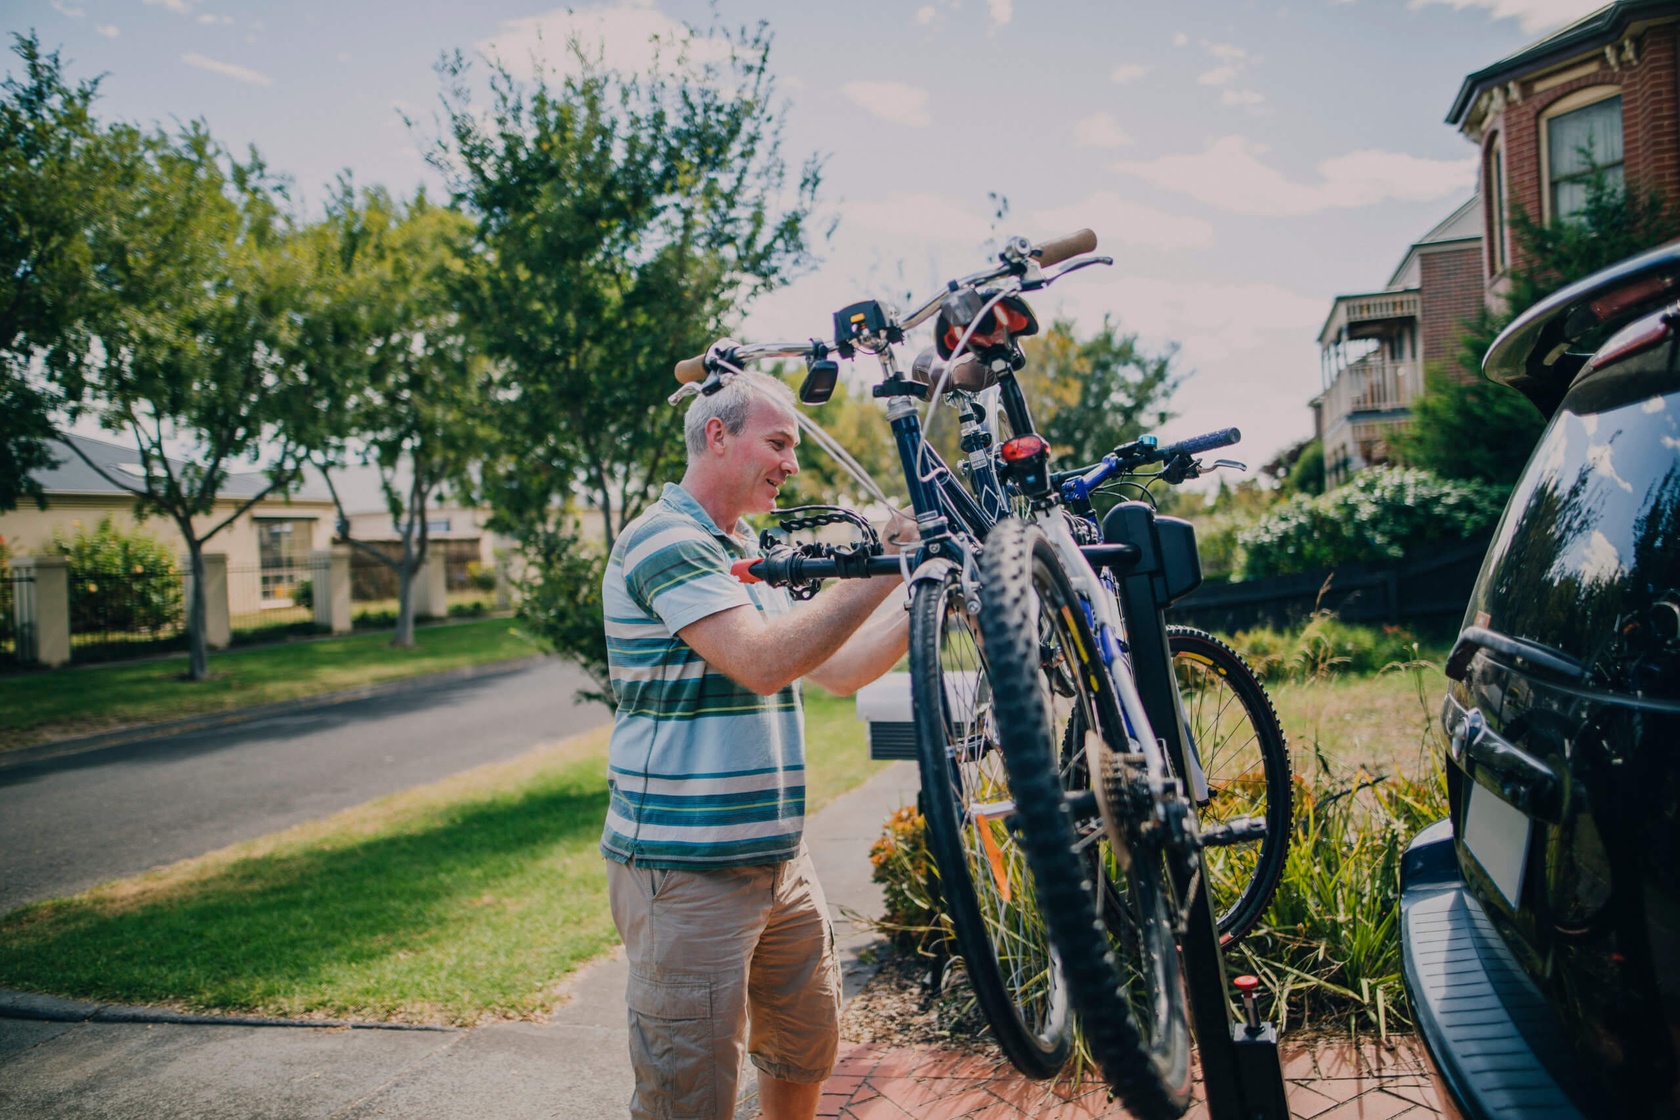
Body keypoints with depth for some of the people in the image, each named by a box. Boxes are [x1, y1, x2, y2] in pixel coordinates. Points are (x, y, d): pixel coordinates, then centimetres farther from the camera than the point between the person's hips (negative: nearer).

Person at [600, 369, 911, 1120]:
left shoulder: (748, 555, 17)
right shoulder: (663, 541, -14)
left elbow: (836, 670, 14)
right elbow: (764, 662, -26)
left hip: (778, 861, 9)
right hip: (686, 871, -9)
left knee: (808, 1051, 21)